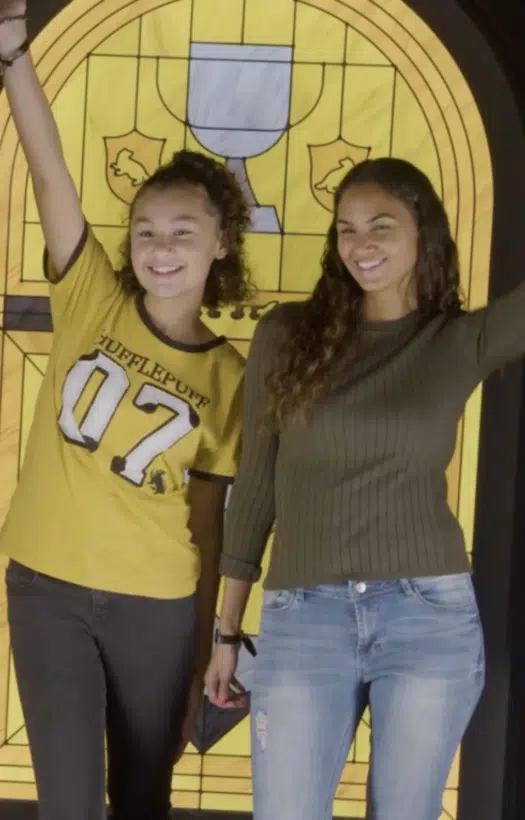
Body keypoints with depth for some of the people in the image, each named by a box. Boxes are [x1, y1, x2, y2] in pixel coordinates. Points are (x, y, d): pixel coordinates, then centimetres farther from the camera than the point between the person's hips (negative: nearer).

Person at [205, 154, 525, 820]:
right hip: (301, 620, 0)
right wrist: (226, 631, 11)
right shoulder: (286, 335, 5)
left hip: (431, 619, 0)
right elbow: (254, 485, 9)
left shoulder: (466, 341, 4)